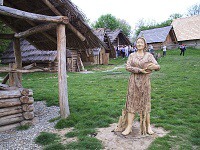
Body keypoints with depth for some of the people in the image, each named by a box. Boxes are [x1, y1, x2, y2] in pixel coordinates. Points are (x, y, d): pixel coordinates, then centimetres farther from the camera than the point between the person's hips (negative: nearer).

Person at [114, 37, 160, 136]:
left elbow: (158, 67, -5)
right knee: (132, 103, 0)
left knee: (145, 103, 6)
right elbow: (127, 67, -5)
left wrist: (154, 66, -29)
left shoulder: (149, 55, 4)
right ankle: (129, 126, 5)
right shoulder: (132, 55, 7)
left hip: (145, 82, 0)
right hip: (134, 81, 1)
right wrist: (139, 70, -17)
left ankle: (148, 126, 19)